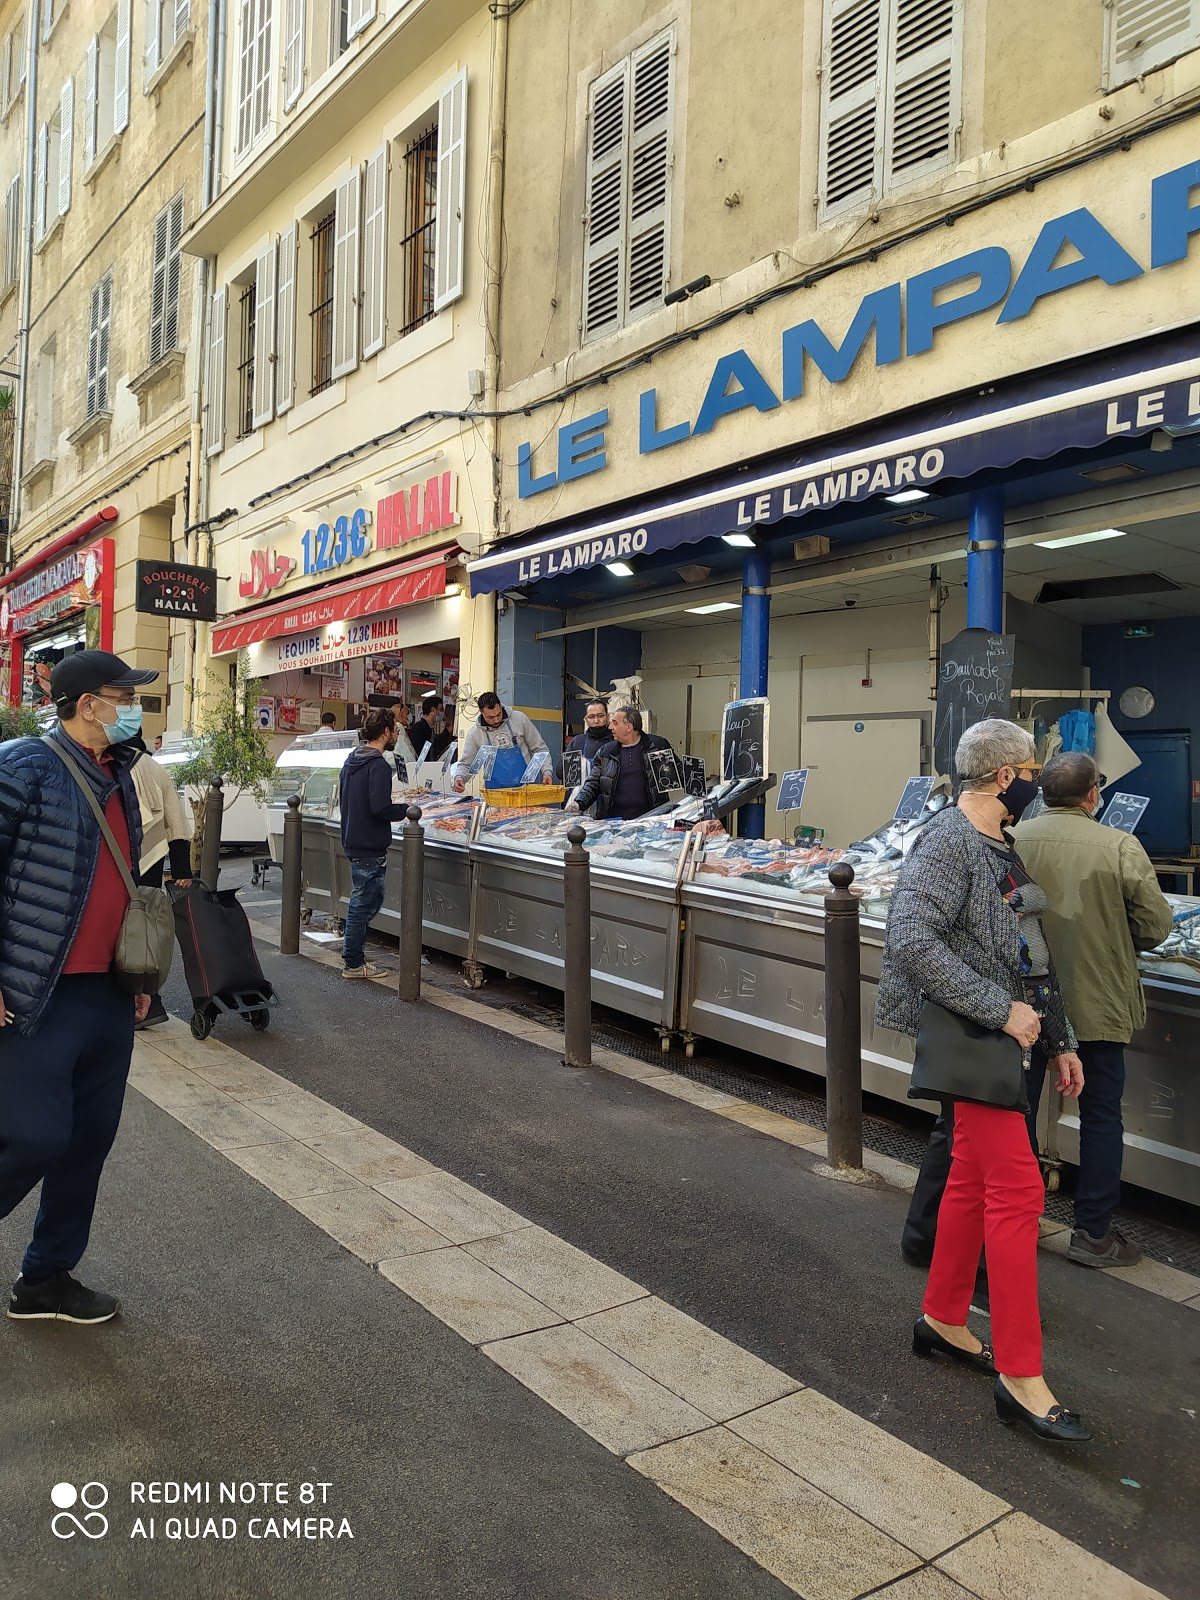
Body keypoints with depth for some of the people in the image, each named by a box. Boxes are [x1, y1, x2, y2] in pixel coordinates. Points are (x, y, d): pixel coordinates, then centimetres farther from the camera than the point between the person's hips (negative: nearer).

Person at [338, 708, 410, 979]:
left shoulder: (351, 760, 12)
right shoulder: (378, 766, -18)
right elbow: (380, 807, -26)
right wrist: (406, 810, -10)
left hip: (353, 841, 10)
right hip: (370, 847, -10)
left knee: (368, 900, 20)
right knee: (363, 904, 1)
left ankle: (352, 953, 28)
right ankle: (354, 964, 10)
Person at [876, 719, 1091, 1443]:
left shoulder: (1003, 847, 13)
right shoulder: (947, 842, -16)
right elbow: (912, 941, -25)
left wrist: (1060, 1039, 16)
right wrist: (1002, 1010, -22)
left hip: (1007, 1033, 9)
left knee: (974, 1178, 16)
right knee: (1018, 1189, -7)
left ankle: (943, 1320, 32)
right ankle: (1021, 1377, 3)